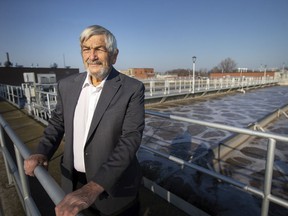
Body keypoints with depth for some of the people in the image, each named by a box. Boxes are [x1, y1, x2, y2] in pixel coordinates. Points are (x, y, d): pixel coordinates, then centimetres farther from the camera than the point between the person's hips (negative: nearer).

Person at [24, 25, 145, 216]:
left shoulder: (132, 89, -17)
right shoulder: (67, 85, -2)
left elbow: (130, 139, -24)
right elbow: (58, 121, 10)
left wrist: (93, 187, -31)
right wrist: (42, 152, -7)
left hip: (113, 186, -3)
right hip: (73, 182, 4)